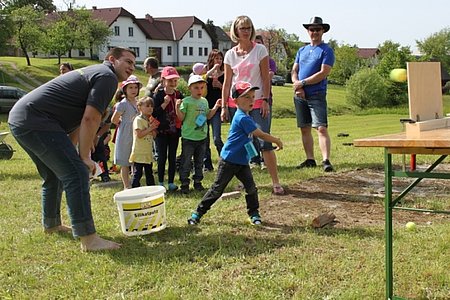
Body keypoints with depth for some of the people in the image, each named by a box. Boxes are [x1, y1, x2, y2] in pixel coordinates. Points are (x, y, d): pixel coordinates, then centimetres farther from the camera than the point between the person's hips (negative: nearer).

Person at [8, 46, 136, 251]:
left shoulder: (93, 73, 25)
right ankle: (88, 239, -16)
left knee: (55, 175, 24)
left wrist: (69, 153, 19)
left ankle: (51, 225, 40)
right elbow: (90, 119, -16)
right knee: (77, 173, -13)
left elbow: (77, 121, 23)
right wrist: (84, 158, -10)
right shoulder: (107, 76, -6)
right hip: (36, 121, -11)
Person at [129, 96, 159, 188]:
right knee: (137, 173, -6)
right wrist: (150, 128, -16)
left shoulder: (150, 120, 14)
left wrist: (153, 128, -5)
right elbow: (139, 134, -21)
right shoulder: (138, 120, -11)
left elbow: (154, 135, 15)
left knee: (149, 173, 16)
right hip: (139, 153, -8)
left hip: (148, 152, 8)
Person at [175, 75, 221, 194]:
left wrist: (216, 107, 9)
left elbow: (208, 116, 17)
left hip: (202, 137, 6)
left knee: (199, 162, 15)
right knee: (186, 162, 2)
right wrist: (177, 107, -28)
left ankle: (197, 182, 26)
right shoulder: (186, 101, -11)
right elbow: (181, 117, -13)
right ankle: (184, 183, 11)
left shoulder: (204, 101, 9)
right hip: (188, 137, -6)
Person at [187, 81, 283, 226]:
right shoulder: (242, 118, -21)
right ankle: (198, 212, 11)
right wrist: (277, 141, -8)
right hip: (229, 161, -8)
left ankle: (254, 213, 16)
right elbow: (260, 134, -19)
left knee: (251, 187, 3)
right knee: (217, 189, -1)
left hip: (242, 161, 9)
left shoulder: (245, 116, 9)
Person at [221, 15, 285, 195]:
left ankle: (276, 183, -4)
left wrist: (266, 100, -11)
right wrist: (224, 106, 3)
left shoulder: (260, 50, 0)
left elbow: (265, 78, -3)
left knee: (265, 144, -9)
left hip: (257, 103, -3)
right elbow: (227, 83, 7)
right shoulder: (230, 54, 6)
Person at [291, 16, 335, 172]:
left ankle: (326, 161, -16)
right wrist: (297, 86, -7)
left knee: (321, 128, -15)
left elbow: (323, 73, -12)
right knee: (304, 129, 9)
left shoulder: (326, 50, -2)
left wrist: (303, 83, -12)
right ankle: (310, 159, 16)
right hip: (300, 96, 6)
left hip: (317, 95, -6)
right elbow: (294, 71, 13)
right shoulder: (302, 50, 17)